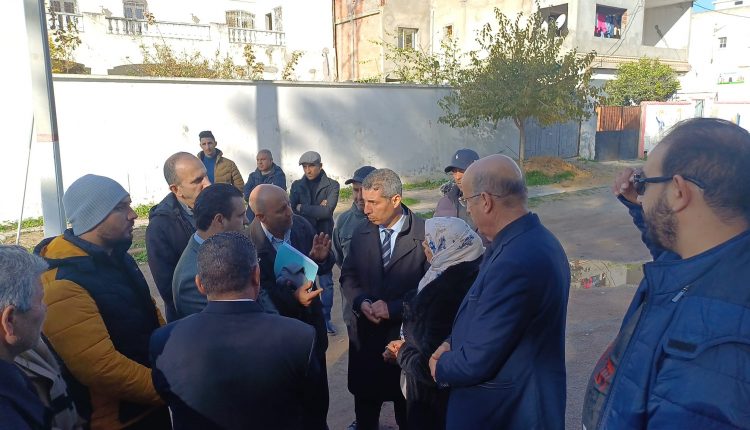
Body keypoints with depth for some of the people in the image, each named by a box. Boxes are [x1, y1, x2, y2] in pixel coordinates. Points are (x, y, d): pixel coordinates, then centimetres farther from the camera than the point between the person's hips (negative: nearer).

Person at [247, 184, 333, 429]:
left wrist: (323, 258, -23)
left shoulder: (301, 225, -11)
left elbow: (323, 269, -1)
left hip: (311, 322, 5)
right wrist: (292, 297, -35)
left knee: (319, 392, 24)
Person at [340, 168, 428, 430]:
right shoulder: (361, 234, 3)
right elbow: (348, 276, 8)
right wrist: (361, 302, -11)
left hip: (406, 335, -3)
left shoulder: (425, 233, -12)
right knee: (365, 407, 20)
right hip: (366, 335, 4)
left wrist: (394, 308, -19)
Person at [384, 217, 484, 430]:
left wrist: (402, 352, -12)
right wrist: (408, 345, 1)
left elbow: (430, 366, -28)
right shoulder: (464, 272, -4)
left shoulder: (445, 289, -32)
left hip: (434, 394, -8)